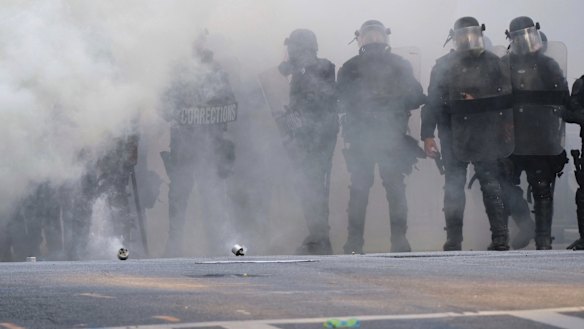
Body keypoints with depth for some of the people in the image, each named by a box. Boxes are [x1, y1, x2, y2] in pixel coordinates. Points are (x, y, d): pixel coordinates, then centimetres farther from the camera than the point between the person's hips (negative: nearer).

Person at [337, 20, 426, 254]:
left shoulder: (349, 68, -1)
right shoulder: (400, 65, 1)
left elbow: (341, 102, -1)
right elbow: (417, 99, 1)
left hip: (359, 138, 0)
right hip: (393, 138, 0)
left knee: (359, 190, 5)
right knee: (395, 188, 6)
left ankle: (354, 242, 3)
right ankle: (399, 241, 2)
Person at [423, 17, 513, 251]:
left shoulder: (492, 63, 7)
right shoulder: (444, 66, 8)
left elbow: (506, 98, 6)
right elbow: (433, 102, 5)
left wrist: (476, 103, -4)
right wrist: (428, 135, 0)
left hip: (484, 137, -1)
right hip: (454, 139, 1)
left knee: (491, 185, -3)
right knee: (453, 189, 4)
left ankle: (500, 238, -1)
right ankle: (453, 240, 10)